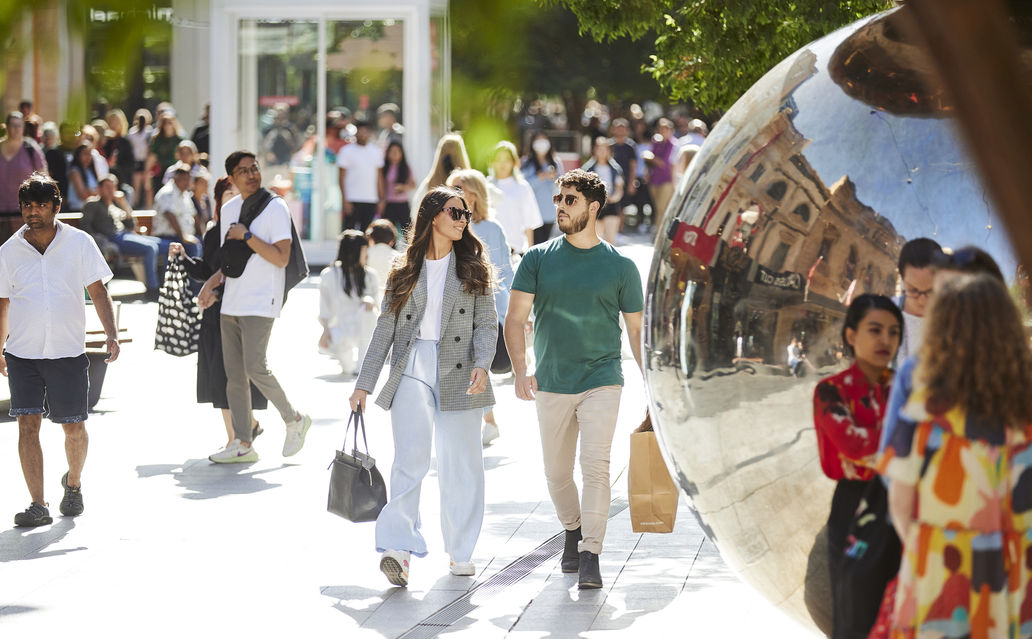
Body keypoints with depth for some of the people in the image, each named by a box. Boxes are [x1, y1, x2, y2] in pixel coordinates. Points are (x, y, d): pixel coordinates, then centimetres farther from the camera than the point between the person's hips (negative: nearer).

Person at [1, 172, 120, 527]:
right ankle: (38, 505, -7)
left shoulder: (79, 242, 0)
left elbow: (98, 291, 2)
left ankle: (73, 483, 35)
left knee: (74, 428, 6)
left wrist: (111, 333, -9)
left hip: (68, 352, 0)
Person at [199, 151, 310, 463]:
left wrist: (246, 236, -15)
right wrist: (210, 284, 7)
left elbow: (281, 258, -16)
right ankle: (242, 444, 9)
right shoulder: (229, 209, 14)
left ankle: (294, 420, 4)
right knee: (234, 374, 5)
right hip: (231, 304, 7)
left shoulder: (275, 208, -8)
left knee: (254, 368, -16)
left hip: (261, 303, -7)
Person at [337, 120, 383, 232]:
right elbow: (342, 177, -3)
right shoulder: (346, 151, 0)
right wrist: (344, 201, -11)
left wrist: (381, 199, 10)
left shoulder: (376, 151, 12)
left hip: (371, 201, 4)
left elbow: (378, 176, 16)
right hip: (352, 200, -4)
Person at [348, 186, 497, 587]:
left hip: (458, 374, 1)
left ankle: (460, 552, 15)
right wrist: (364, 384, 8)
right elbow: (385, 328, 12)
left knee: (460, 465, 4)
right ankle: (399, 548, -24)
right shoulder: (405, 271, 10)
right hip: (412, 372, -1)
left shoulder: (472, 268, 9)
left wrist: (481, 364, -17)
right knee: (410, 459, -14)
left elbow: (487, 323, 2)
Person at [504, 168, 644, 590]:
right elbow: (515, 319, -2)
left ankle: (590, 555, -15)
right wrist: (520, 371, -18)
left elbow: (637, 331, 10)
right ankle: (572, 531, 37)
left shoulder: (620, 267, 2)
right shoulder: (538, 259, 3)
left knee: (596, 466, -16)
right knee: (557, 473, 11)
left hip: (601, 381, -2)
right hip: (551, 384, 2)